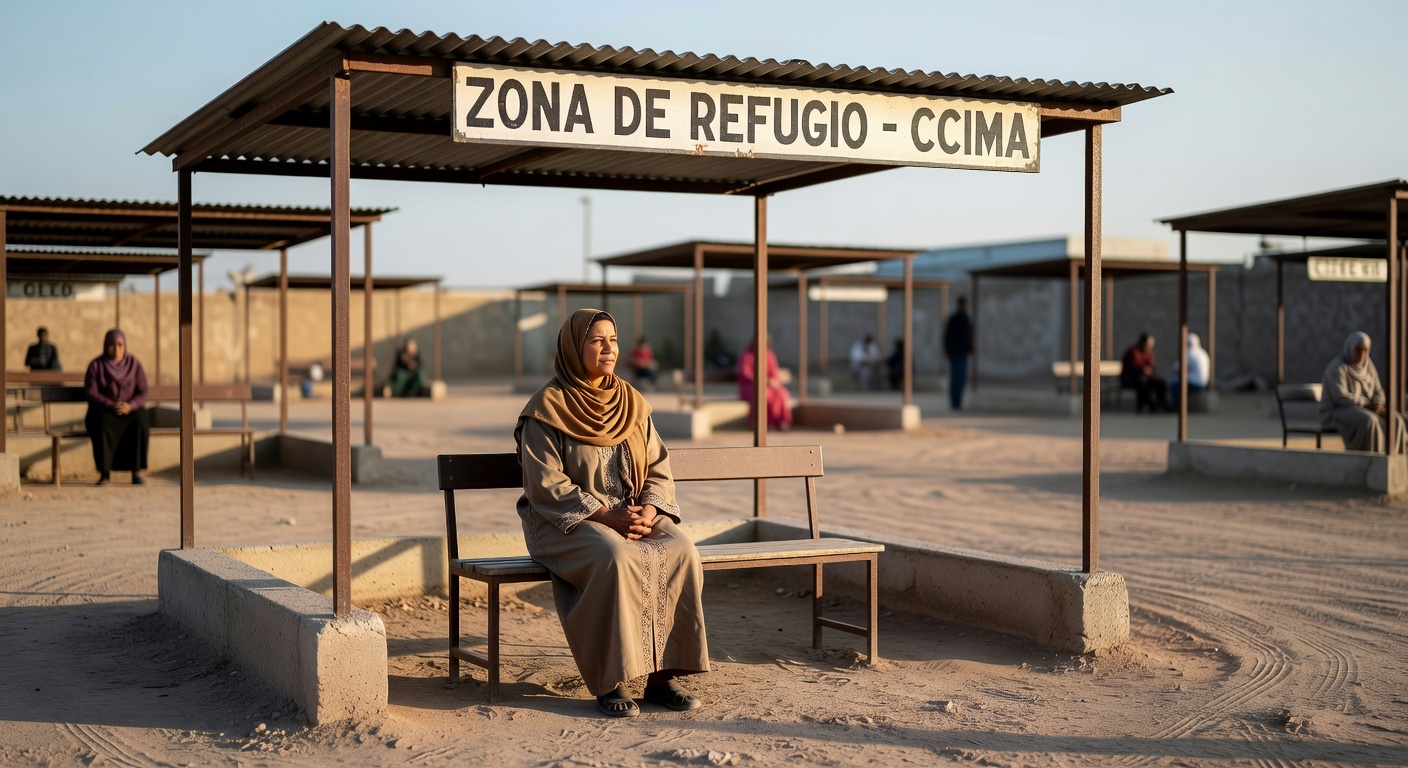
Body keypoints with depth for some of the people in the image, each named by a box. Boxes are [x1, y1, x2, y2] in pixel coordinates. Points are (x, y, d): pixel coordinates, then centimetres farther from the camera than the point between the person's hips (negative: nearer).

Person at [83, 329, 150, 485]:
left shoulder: (134, 364, 2)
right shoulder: (96, 365, -1)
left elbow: (142, 393, -1)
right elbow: (91, 393, -8)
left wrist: (130, 405, -22)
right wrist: (111, 405, -24)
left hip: (130, 410, 1)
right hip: (103, 411, -1)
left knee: (140, 420, -32)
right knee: (103, 423, -35)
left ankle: (137, 471, -27)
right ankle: (105, 472, -30)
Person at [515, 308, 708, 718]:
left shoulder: (632, 402, 11)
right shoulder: (547, 408, -6)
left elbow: (658, 470, 10)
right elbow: (545, 485, -12)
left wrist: (649, 510, -11)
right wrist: (606, 516, -20)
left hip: (635, 516, 5)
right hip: (567, 521, -5)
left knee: (681, 551, -25)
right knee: (616, 558, -36)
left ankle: (662, 674, -18)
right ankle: (610, 682, -25)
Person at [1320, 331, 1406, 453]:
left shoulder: (1368, 365, 7)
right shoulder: (1337, 367, -17)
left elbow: (1377, 392, 7)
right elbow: (1340, 397, -25)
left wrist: (1378, 405, -16)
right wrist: (1369, 404, -20)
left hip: (1364, 411, 7)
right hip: (1337, 413, -7)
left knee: (1395, 420, -15)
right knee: (1367, 420, -36)